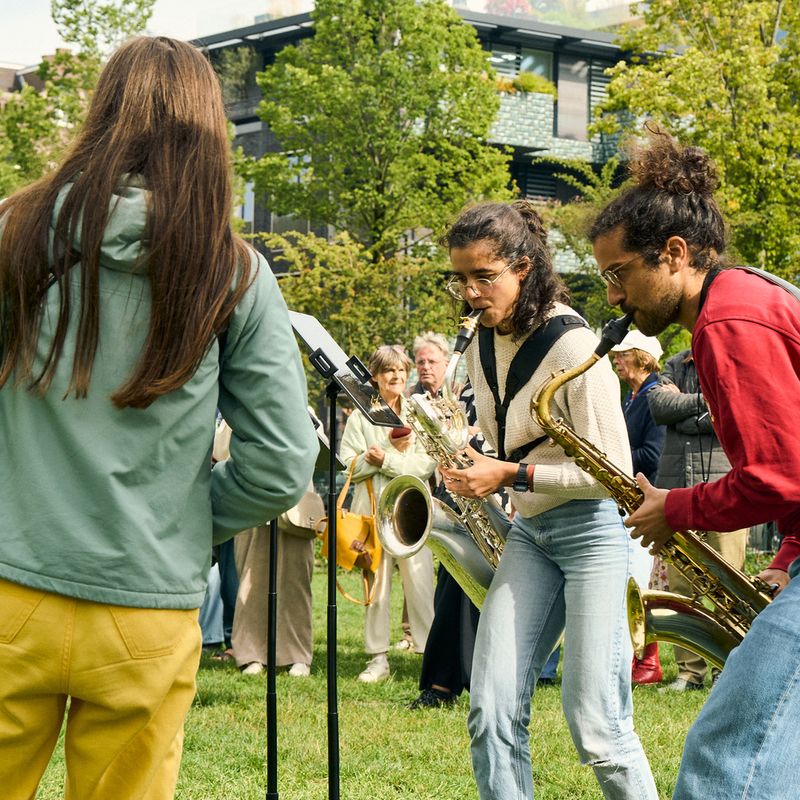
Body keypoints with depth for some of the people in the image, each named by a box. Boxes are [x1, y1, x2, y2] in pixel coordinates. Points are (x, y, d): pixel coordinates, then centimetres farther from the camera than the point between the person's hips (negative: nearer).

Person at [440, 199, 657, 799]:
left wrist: (513, 475, -18)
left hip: (593, 532, -7)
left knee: (597, 728, -9)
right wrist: (475, 466, 4)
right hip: (527, 533, 7)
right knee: (492, 715, -4)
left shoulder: (571, 346, -15)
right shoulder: (481, 352, 8)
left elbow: (614, 473, -16)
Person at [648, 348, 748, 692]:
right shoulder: (677, 364, 18)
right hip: (676, 487, 4)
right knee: (679, 583, 2)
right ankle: (690, 671, 8)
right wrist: (704, 402, -8)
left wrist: (681, 408, -4)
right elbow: (658, 405, 1)